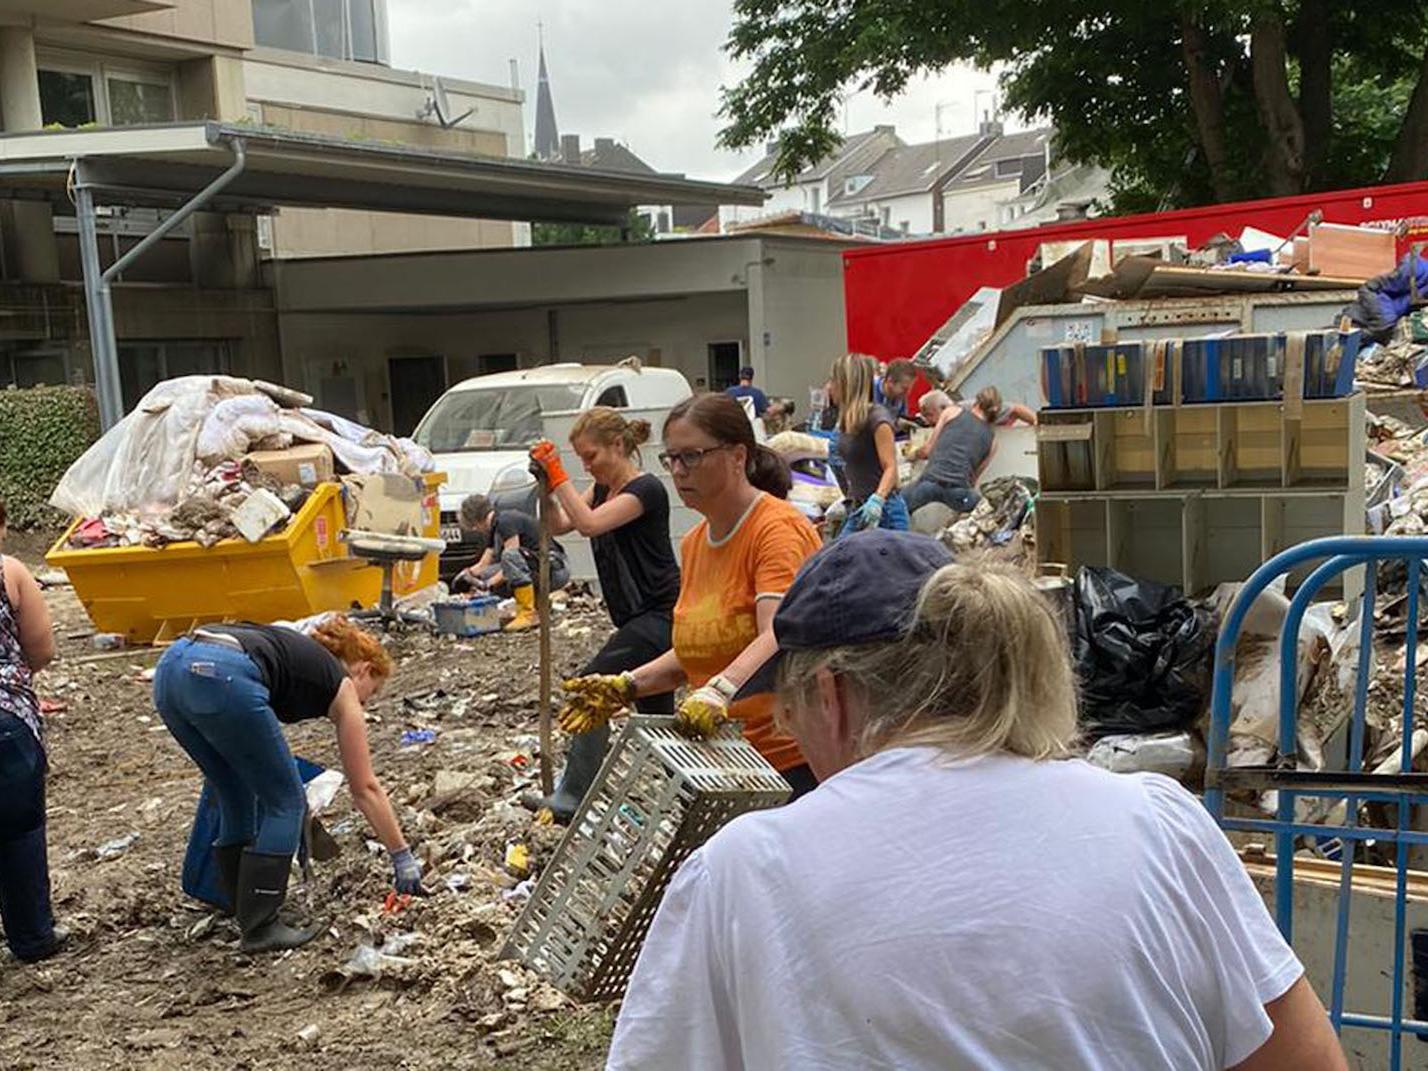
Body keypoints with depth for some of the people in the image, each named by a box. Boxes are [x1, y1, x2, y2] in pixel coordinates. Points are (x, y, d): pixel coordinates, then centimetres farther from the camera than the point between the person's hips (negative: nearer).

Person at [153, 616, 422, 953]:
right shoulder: (340, 685, 20)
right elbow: (365, 789, 21)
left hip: (170, 668, 8)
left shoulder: (300, 655, 37)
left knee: (239, 801, 22)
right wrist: (402, 856, 26)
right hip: (221, 679, -8)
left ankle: (250, 916, 29)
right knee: (285, 803, 10)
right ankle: (261, 928, 12)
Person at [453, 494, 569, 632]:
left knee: (510, 555, -33)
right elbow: (483, 565, 18)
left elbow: (513, 561, -19)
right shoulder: (495, 529, 15)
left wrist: (488, 584, -16)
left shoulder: (506, 522, -14)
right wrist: (468, 573, 0)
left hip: (555, 568, -9)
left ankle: (529, 614, -26)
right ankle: (537, 600, 7)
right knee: (485, 574, 3)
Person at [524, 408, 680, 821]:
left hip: (659, 614, -10)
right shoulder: (603, 488, 12)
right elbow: (559, 524, 8)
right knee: (655, 713, 15)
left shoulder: (646, 489, -16)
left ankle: (572, 799, -12)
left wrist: (557, 474, -22)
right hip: (641, 616, 10)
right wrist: (545, 485, -6)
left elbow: (589, 523, -27)